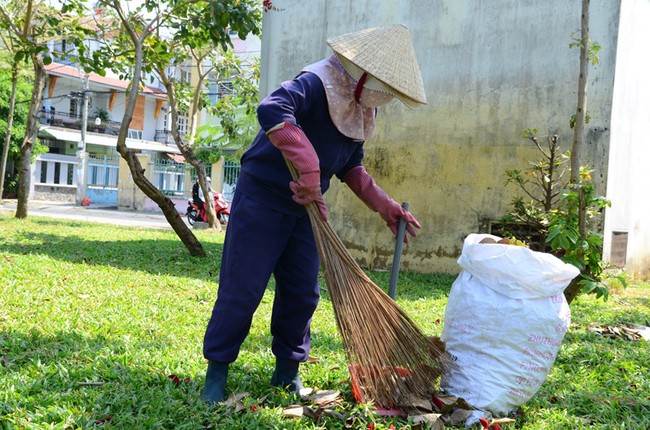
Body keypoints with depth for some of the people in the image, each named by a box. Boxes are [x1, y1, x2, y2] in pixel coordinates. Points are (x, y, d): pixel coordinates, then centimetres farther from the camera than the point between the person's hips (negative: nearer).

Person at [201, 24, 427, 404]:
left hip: (304, 208, 8)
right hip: (261, 198, -8)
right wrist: (309, 170, -45)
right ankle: (216, 374, 12)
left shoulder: (362, 112, 5)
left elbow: (351, 167, 17)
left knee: (302, 291, 8)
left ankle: (288, 371, 24)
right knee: (242, 289, -3)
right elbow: (272, 110, -42)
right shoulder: (317, 84, -22)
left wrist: (385, 206, 7)